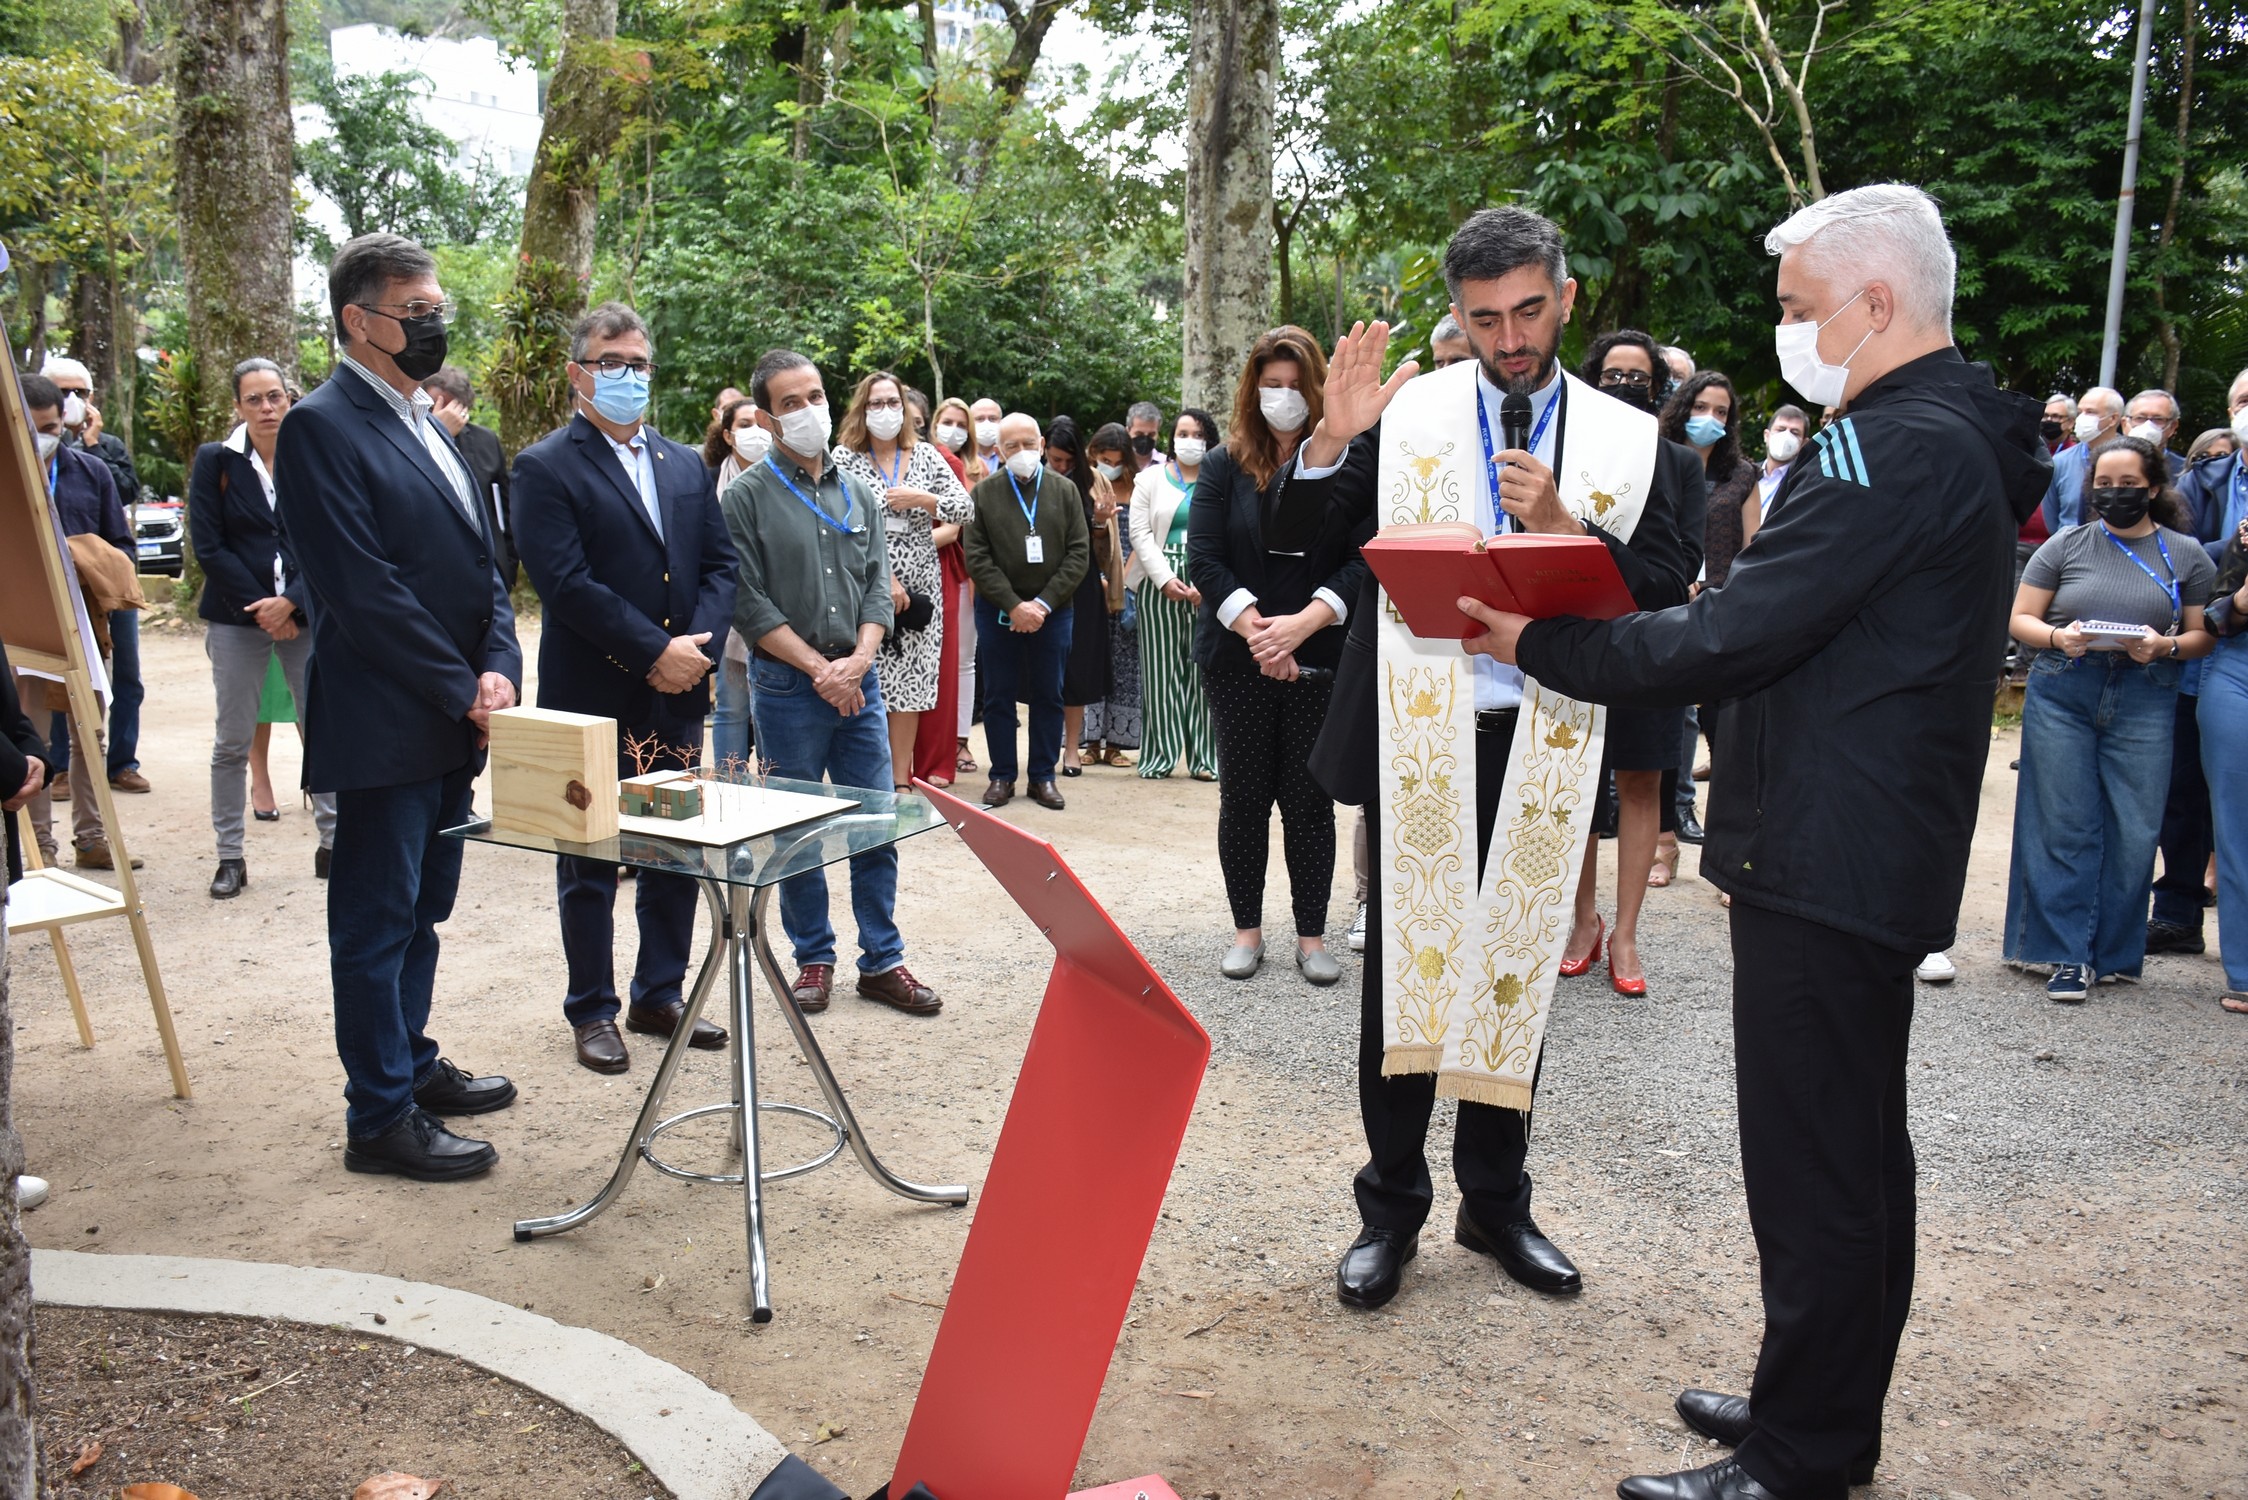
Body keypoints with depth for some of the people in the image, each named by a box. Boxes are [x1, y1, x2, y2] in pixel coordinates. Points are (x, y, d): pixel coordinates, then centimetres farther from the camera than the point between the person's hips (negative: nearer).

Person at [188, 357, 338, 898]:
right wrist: (260, 608, -10)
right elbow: (209, 546, -3)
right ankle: (230, 856, 11)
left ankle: (333, 843, 12)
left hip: (305, 615, 1)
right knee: (233, 741, 3)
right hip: (237, 619, -1)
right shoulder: (215, 462, 1)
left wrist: (291, 602, -12)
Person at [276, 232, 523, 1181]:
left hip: (450, 721, 9)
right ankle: (380, 1119, 12)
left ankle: (411, 1065, 34)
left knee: (421, 910, 19)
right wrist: (462, 690, -15)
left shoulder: (425, 425, 15)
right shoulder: (323, 427, -12)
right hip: (383, 727, -8)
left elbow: (480, 563, 13)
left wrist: (498, 668, -3)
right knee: (377, 921, 2)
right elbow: (364, 591, -19)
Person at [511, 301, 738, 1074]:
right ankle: (592, 1011, 20)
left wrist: (699, 645, -8)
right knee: (589, 864, 7)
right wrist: (654, 652, -18)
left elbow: (720, 563, 9)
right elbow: (566, 583, -16)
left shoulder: (686, 464, 13)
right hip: (592, 699, -5)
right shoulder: (546, 467, -6)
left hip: (679, 695, 6)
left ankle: (659, 995, 27)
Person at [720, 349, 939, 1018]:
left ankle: (882, 960, 16)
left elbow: (878, 586, 8)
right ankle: (814, 958, 20)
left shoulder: (857, 494, 12)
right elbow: (749, 604, -9)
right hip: (788, 687, -4)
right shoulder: (746, 498, -3)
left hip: (858, 681, 4)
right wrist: (820, 668, -13)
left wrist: (858, 659, -9)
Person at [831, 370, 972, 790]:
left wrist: (921, 499, -11)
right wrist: (884, 577, -15)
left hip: (920, 588, 3)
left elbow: (964, 508, 6)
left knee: (911, 685, 5)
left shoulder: (924, 455, 9)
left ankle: (902, 781, 12)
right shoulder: (845, 456, -1)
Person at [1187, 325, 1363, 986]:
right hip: (1237, 659, 1)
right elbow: (1204, 560, -3)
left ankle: (1311, 935, 14)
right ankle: (1247, 929, 18)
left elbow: (1364, 560, -6)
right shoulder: (1223, 466, 5)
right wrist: (1256, 633, -15)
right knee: (1243, 795, 7)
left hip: (1319, 658, -1)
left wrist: (1301, 625, -18)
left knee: (1310, 797, 4)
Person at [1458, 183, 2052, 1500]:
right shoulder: (1958, 437, 15)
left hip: (1824, 869, -11)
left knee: (1813, 1176, 0)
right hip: (1884, 860, 11)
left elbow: (1728, 642, -21)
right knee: (1860, 1156, 19)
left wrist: (1539, 642, -9)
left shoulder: (1893, 451, -19)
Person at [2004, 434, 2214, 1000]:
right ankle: (2069, 954, 7)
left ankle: (2116, 953, 15)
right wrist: (2058, 637, -15)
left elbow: (2204, 635, 7)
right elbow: (2021, 618, 5)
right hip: (2062, 696, 0)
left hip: (2145, 703, 0)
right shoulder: (2065, 545, 7)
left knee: (2134, 831, 0)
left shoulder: (2186, 555, 8)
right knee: (2065, 827, 0)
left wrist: (2167, 646, -14)